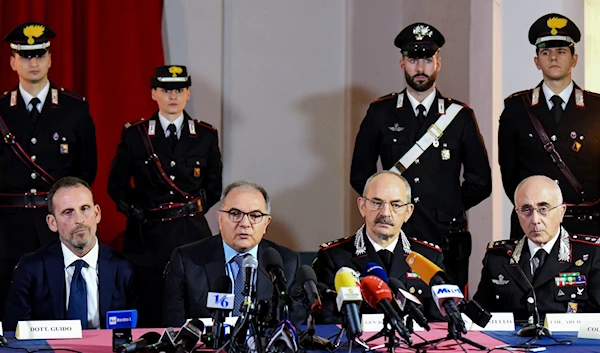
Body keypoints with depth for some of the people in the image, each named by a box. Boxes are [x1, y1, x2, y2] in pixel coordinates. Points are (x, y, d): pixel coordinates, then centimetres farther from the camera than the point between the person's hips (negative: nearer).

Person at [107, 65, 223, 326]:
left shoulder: (206, 136, 7)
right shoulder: (134, 135, 3)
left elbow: (214, 186, 16)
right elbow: (116, 185, 10)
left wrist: (195, 207, 6)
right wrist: (137, 212, 1)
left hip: (192, 235, 1)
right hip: (147, 236, -1)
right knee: (148, 314, 1)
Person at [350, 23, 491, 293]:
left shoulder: (460, 116, 8)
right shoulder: (380, 114, 8)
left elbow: (480, 182, 12)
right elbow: (360, 175, 14)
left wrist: (448, 208, 10)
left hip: (447, 242, 0)